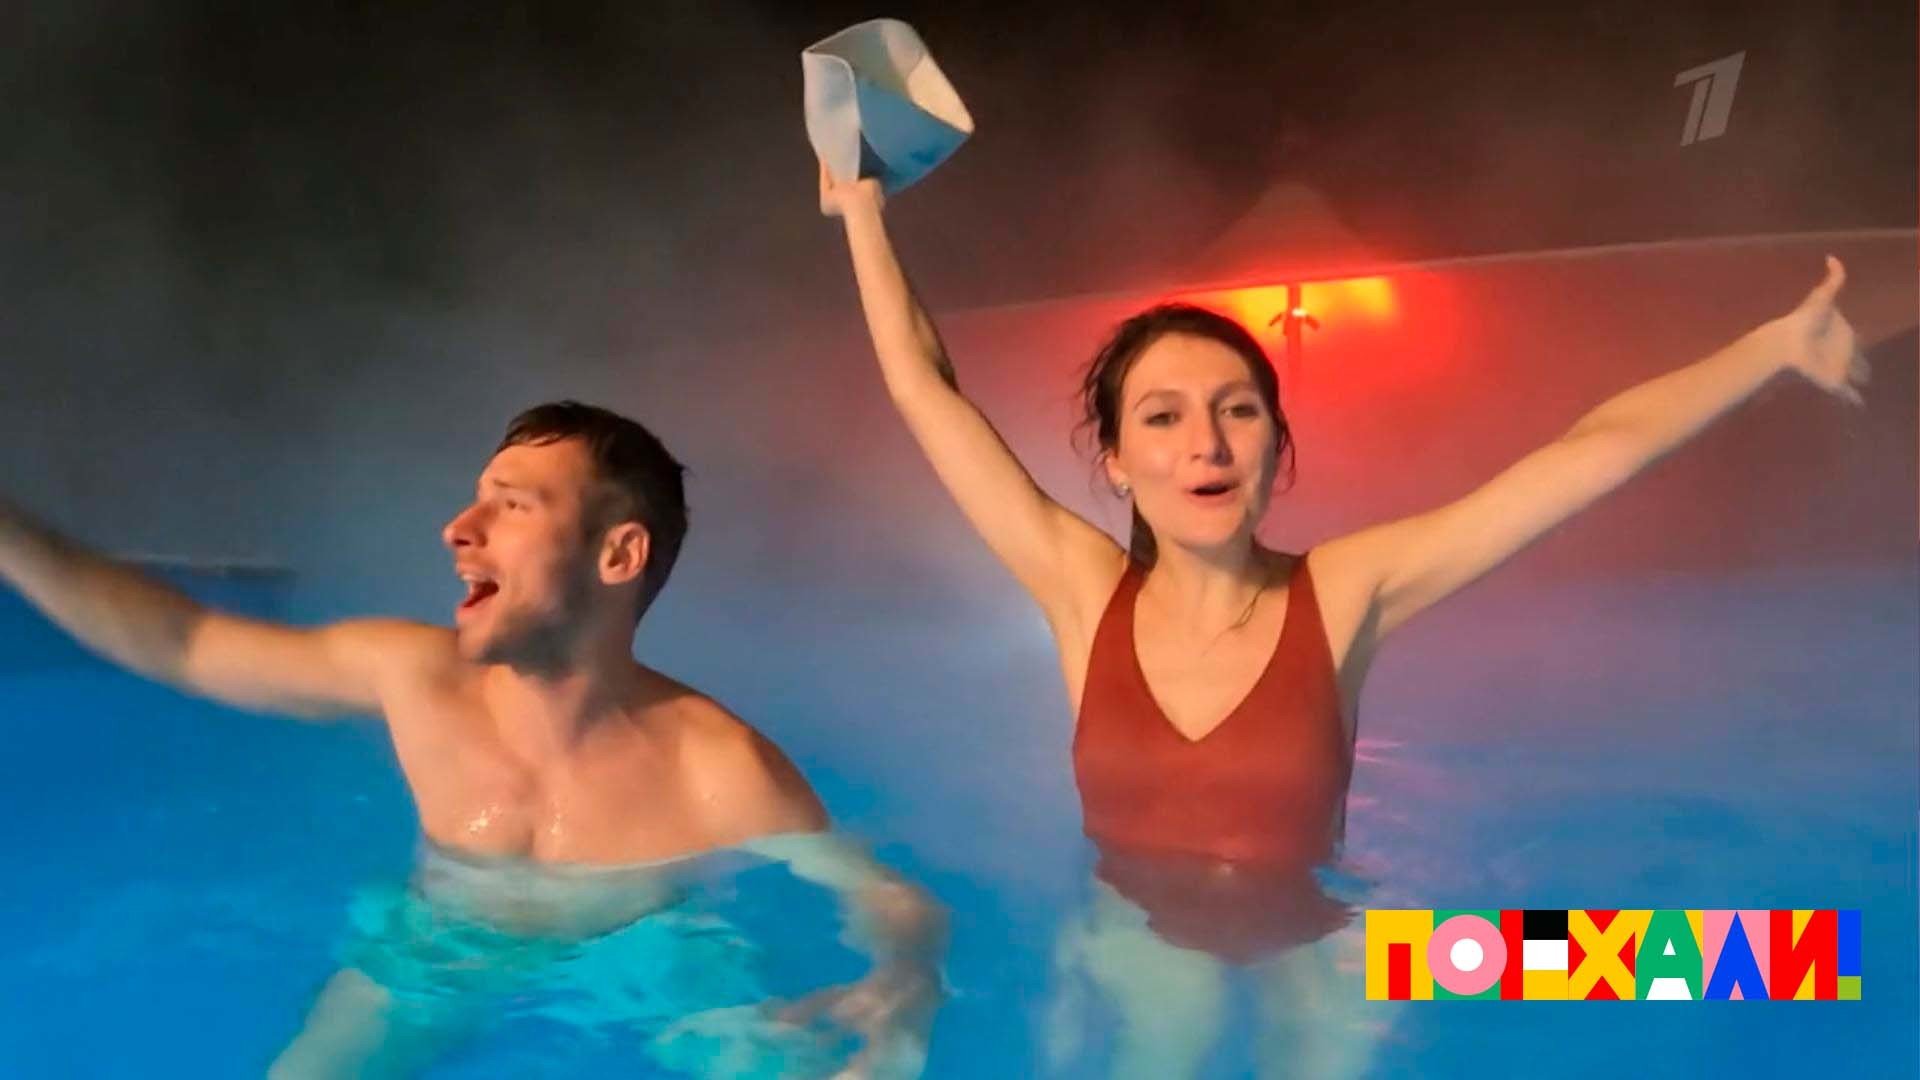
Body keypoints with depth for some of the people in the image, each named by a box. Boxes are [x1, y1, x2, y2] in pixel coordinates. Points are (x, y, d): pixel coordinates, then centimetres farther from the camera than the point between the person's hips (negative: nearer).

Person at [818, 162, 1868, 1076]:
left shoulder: (1342, 594, -11)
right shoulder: (1085, 590, -10)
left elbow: (1597, 449, -10)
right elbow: (924, 386, -6)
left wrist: (1779, 342, -10)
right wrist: (863, 211, -1)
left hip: (1302, 949, -1)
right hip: (1133, 954, 1)